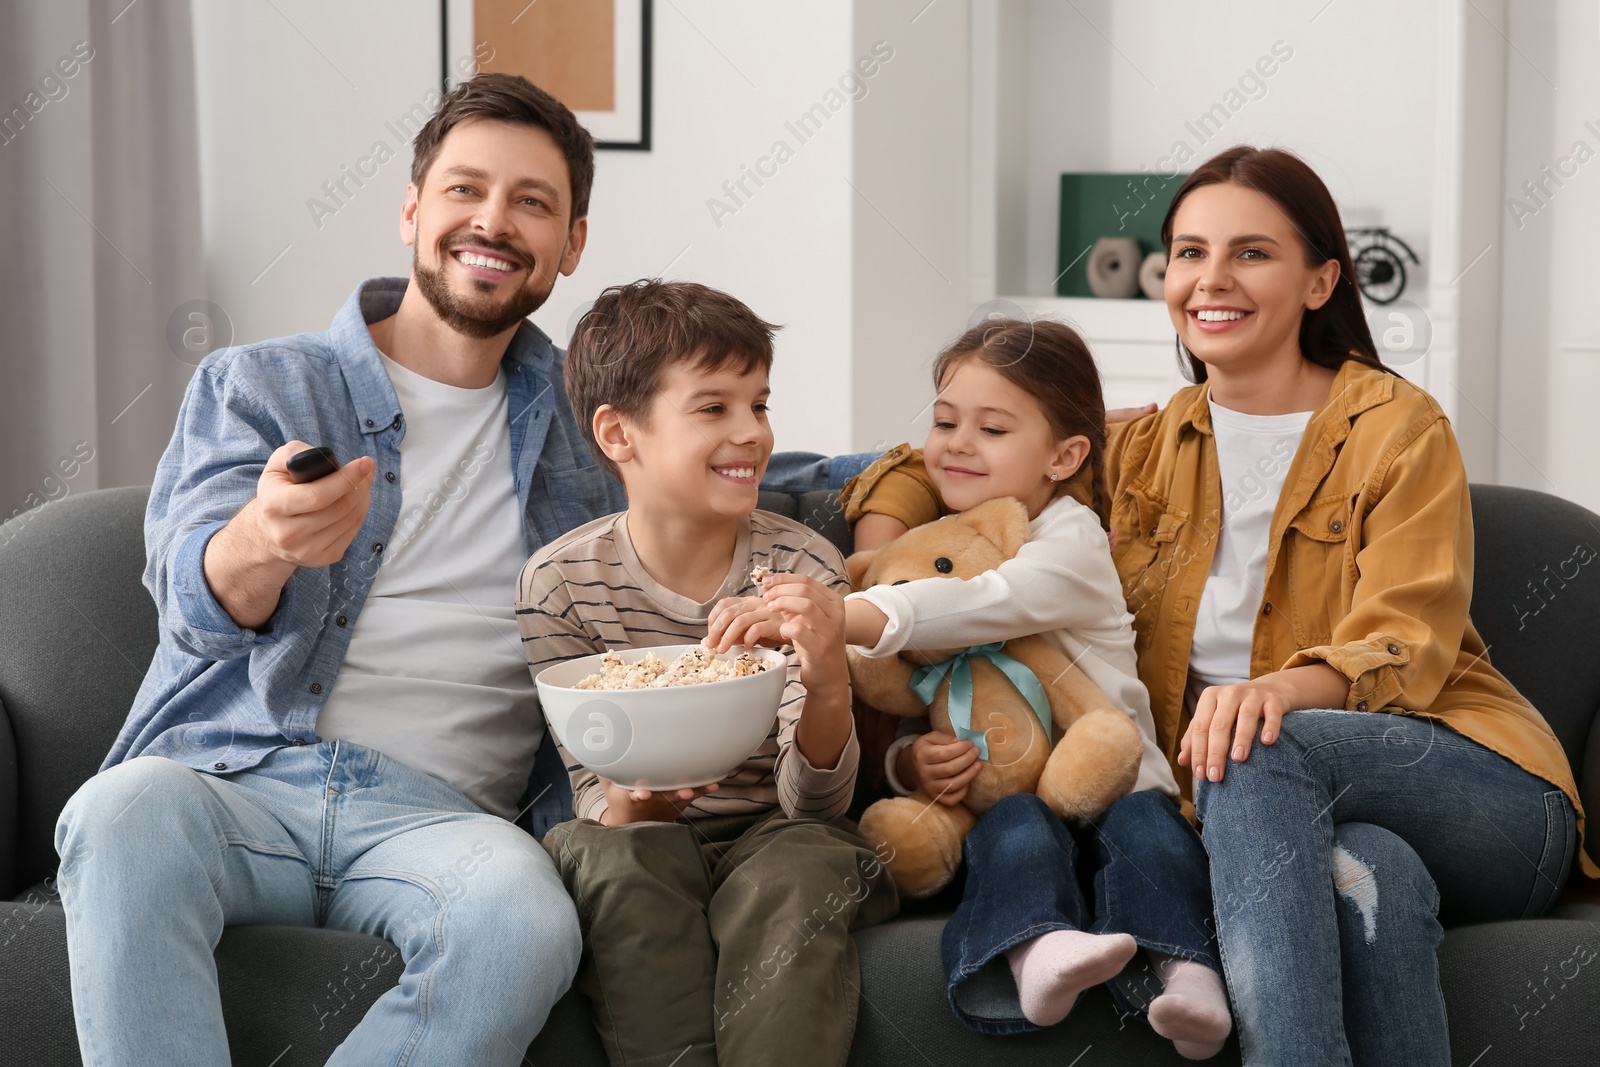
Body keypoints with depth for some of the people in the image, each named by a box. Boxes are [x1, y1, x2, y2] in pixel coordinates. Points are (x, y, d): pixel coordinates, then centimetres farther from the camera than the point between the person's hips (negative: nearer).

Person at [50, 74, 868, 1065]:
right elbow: (194, 593, -6)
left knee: (524, 914, -35)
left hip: (440, 808, 1)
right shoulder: (257, 385, 11)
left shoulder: (589, 416, 21)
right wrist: (264, 542, -31)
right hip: (236, 783, -1)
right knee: (122, 816, -36)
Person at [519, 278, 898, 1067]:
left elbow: (812, 806, -11)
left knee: (802, 865, -32)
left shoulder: (802, 572, -7)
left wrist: (828, 685, -31)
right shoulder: (560, 583, -7)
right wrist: (629, 803, -28)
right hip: (639, 840, 1)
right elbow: (593, 796, -3)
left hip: (770, 835, 0)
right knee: (611, 852, -31)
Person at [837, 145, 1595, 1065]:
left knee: (1255, 748, -36)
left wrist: (1280, 690, -32)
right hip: (1266, 815, 2)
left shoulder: (1400, 428, 4)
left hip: (1479, 794, -1)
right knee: (1373, 875, -38)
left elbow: (1406, 647, -9)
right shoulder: (1144, 451, 16)